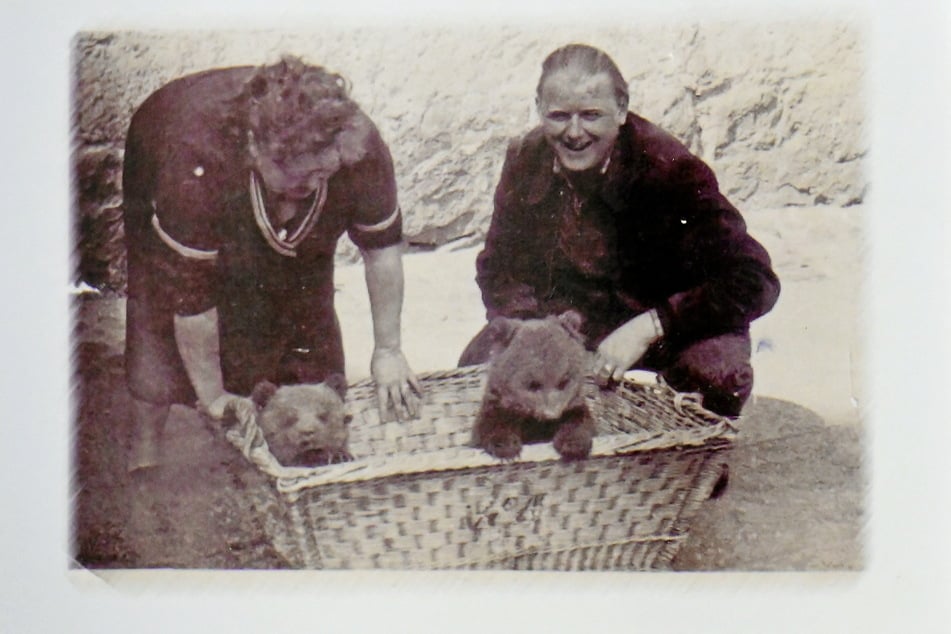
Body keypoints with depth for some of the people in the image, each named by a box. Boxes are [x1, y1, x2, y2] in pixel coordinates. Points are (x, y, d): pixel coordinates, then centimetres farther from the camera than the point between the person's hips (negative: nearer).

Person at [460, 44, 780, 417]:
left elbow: (755, 281, -29)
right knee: (479, 361, -17)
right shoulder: (524, 161, -9)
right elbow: (499, 267, 4)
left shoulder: (668, 168, -24)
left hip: (668, 321, -4)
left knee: (717, 375, -34)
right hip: (568, 315, 4)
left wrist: (649, 327, -36)